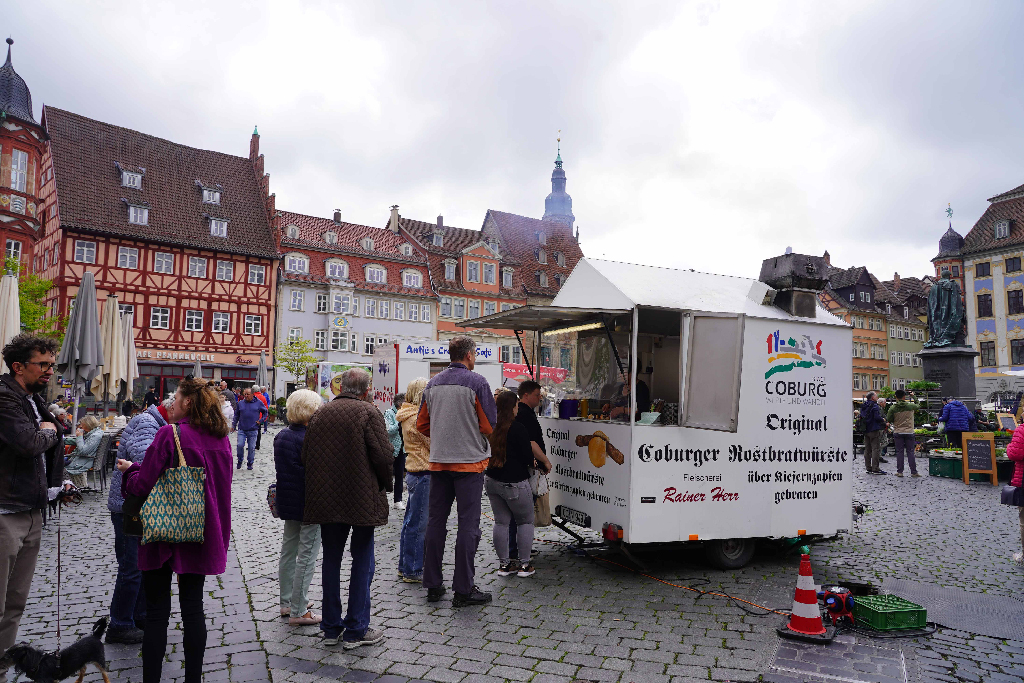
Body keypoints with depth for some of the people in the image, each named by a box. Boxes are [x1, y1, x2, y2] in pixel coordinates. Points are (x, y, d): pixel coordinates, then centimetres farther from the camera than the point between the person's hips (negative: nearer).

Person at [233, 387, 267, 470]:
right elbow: (236, 415, 17)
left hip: (253, 430, -1)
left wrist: (260, 420, 4)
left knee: (252, 447, 3)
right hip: (242, 429, 1)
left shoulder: (258, 403, 2)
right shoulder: (240, 403, 7)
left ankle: (250, 464, 17)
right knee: (240, 445, -9)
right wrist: (234, 425, 12)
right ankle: (239, 461, 13)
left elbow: (265, 412, 14)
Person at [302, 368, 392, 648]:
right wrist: (385, 485, 1)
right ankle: (356, 630, 12)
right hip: (361, 499, -5)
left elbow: (305, 457, 7)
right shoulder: (369, 412, -10)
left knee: (331, 560, 15)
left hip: (325, 500, 5)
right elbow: (383, 455, -16)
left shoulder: (319, 414, 4)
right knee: (362, 561, 6)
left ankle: (331, 628, 24)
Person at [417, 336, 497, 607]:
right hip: (469, 461, -5)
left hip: (439, 461, 5)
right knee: (468, 524, 1)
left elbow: (422, 425, 12)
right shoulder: (476, 382, -10)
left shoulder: (433, 383, 7)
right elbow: (490, 426, -10)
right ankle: (464, 589, 5)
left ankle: (432, 585, 20)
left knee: (435, 521, 11)